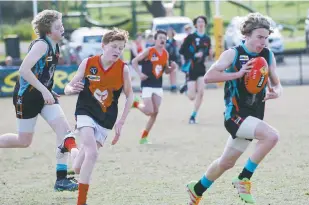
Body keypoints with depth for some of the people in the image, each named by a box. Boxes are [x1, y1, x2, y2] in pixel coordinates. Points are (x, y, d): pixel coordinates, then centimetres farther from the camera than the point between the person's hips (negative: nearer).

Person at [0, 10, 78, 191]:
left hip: (44, 94, 8)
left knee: (65, 130, -8)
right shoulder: (41, 45, -19)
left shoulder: (55, 47, 7)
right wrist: (44, 91, -28)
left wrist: (48, 91, 15)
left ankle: (61, 179, -8)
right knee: (24, 141, 2)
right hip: (27, 95, -8)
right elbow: (24, 69, -28)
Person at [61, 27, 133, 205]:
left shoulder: (123, 69, -10)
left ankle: (70, 146, 28)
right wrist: (72, 89, -26)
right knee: (92, 154, -24)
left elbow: (130, 95, 4)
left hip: (106, 120, 2)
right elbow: (68, 88, -1)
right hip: (86, 112, -2)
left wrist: (121, 122, -1)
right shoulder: (88, 63, -10)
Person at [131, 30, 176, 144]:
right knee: (149, 111, -14)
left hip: (158, 86, 6)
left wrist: (172, 67, -4)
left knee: (155, 112, 2)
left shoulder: (166, 54, 7)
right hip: (147, 85, -6)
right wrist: (140, 74, -20)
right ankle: (136, 104, 19)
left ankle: (144, 137, 13)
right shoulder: (149, 51, -10)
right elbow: (134, 61, -6)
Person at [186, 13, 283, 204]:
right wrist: (237, 74, -26)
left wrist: (276, 92, -9)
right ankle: (244, 179, -14)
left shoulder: (268, 56, 6)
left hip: (254, 116, 7)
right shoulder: (233, 54, -10)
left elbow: (276, 83, 14)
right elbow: (208, 77, -17)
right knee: (271, 136, -29)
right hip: (235, 114, -7)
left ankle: (197, 189, 40)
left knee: (227, 162, 17)